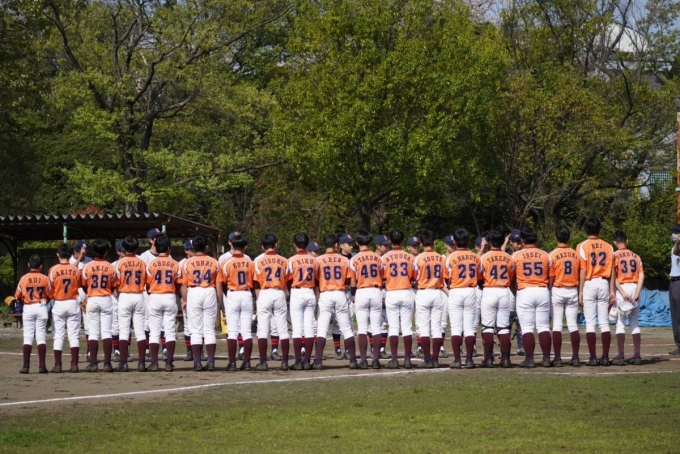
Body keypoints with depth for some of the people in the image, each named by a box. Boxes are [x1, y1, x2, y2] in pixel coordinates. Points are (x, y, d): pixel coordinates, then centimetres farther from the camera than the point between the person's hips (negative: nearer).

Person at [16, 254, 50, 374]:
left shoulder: (24, 278, -3)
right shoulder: (45, 279, -3)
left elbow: (18, 296, 1)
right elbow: (49, 295, 0)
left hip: (28, 308, 0)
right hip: (41, 307, 0)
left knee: (27, 337, 3)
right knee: (41, 336, 3)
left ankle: (26, 365, -3)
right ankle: (42, 365, -3)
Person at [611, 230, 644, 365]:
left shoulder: (615, 256, -3)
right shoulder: (635, 256, 9)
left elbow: (613, 276, -12)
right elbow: (641, 275, 0)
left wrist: (622, 292, -14)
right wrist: (637, 293, -7)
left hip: (622, 288, -4)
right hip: (634, 288, 4)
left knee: (620, 323, -1)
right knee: (634, 322, 10)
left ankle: (620, 356, -7)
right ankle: (636, 356, 8)